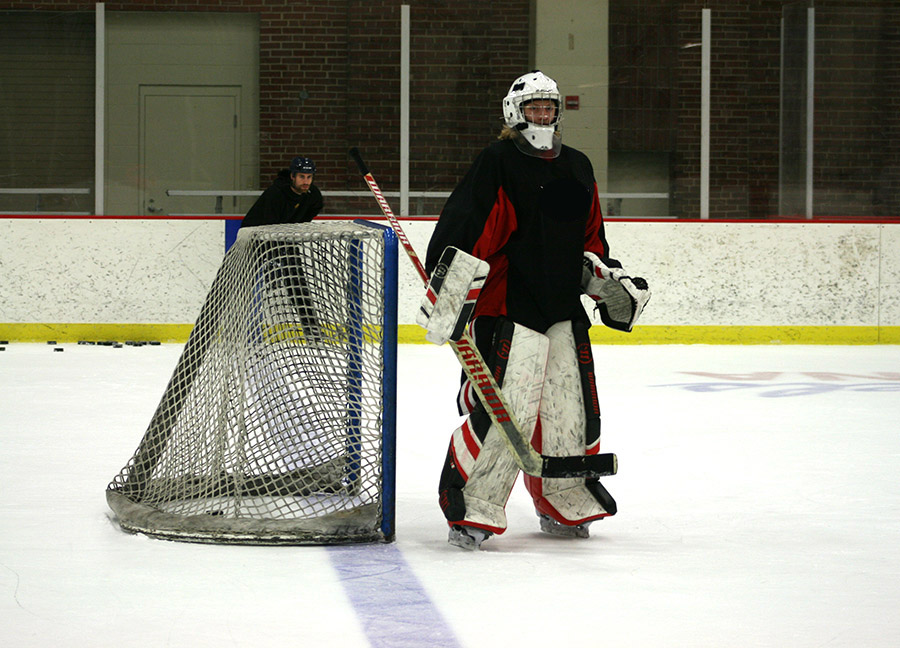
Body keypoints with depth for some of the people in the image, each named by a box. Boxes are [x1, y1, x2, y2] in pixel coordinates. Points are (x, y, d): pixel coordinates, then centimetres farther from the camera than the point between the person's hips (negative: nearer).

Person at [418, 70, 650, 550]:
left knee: (571, 409, 10)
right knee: (506, 410, -15)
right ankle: (471, 510, -8)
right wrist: (449, 292, -22)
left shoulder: (578, 167, 16)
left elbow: (590, 237, 27)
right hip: (507, 310, -7)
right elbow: (464, 227, -14)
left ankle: (565, 506, 25)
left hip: (565, 312, 7)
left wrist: (608, 278, 17)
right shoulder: (497, 163, -6)